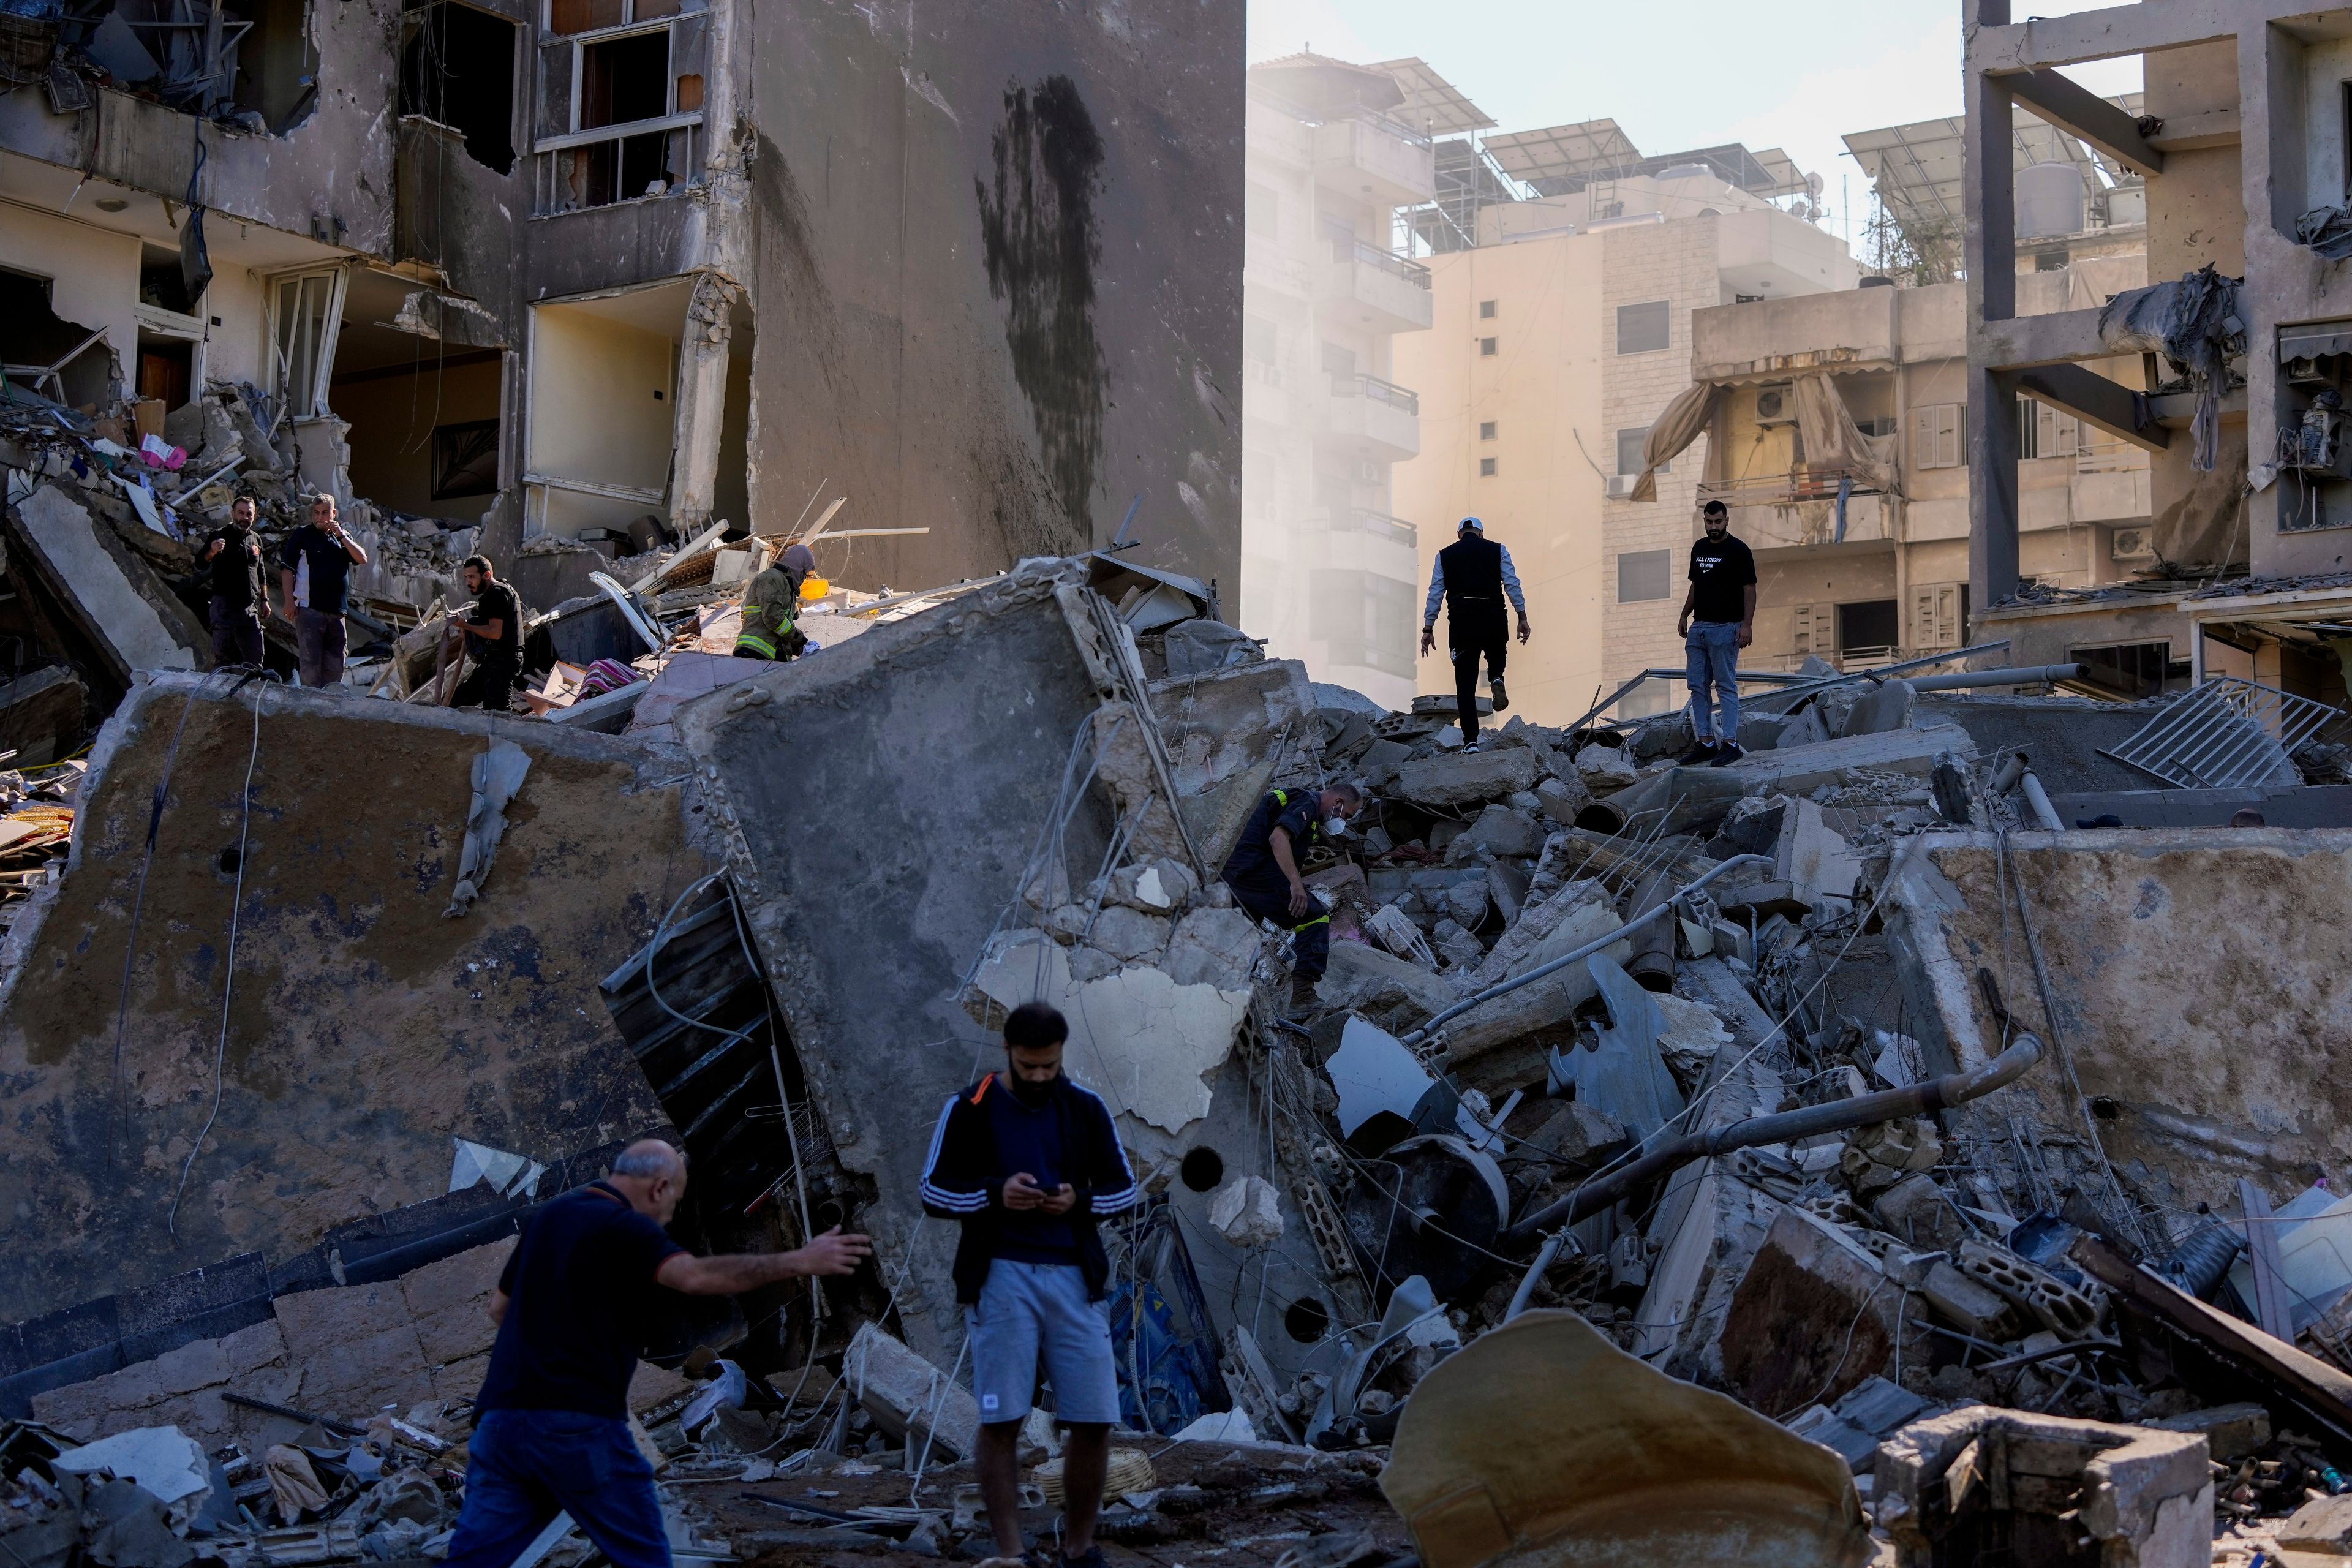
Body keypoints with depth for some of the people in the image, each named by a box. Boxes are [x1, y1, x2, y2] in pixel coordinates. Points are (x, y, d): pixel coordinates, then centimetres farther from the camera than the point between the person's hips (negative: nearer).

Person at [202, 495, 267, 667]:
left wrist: (264, 600, 21)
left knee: (255, 660, 4)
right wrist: (211, 552, -30)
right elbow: (201, 565, -10)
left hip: (250, 607, 5)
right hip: (225, 606, -5)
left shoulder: (256, 539, 15)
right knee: (224, 659, -7)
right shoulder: (220, 536, -1)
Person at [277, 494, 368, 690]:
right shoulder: (303, 534, 3)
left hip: (336, 612, 5)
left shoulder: (342, 537, 17)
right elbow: (287, 569, -1)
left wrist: (342, 536, -4)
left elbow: (362, 559, 5)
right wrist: (290, 600, -11)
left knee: (335, 665, 7)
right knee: (310, 662, -8)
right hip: (309, 609, -5)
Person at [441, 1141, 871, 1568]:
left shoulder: (546, 1216, 16)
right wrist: (800, 1262, -26)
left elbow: (499, 1307, 26)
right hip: (579, 1424, -7)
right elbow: (696, 1276, -27)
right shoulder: (623, 1227, -8)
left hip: (501, 1416, 7)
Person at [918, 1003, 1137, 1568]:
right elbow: (934, 1193, 1)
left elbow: (1125, 1189, 9)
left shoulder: (1086, 1108, 6)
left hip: (1074, 1277, 2)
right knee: (1000, 1422, -3)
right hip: (999, 1278, -2)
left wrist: (1080, 1199, -11)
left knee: (1093, 1421, 0)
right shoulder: (968, 1110, 0)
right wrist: (995, 1193, -16)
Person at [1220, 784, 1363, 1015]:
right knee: (1315, 918, -6)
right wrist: (1295, 882, -31)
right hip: (1258, 872, -10)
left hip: (1233, 875, 10)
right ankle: (1303, 994, -16)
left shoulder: (1295, 799, 28)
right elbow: (1278, 837, -23)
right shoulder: (1307, 805, -5)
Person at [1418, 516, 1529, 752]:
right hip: (1494, 620, 0)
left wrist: (1428, 629, 9)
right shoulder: (1497, 551, 9)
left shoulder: (1445, 555, 12)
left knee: (1465, 683, 4)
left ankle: (1471, 741, -3)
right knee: (1496, 654, 31)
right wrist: (1522, 618, 3)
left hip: (1461, 621, 0)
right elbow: (1512, 584, 2)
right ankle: (1496, 679, -3)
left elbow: (1435, 593, 8)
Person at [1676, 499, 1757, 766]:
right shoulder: (1699, 548, 13)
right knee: (1697, 686, 7)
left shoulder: (1738, 551, -8)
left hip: (1725, 629, -8)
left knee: (1726, 686, -6)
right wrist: (1684, 616, 15)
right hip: (1698, 627, 8)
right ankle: (1705, 742, 11)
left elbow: (1750, 589, -10)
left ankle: (1730, 744, -4)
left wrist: (1747, 624, -18)